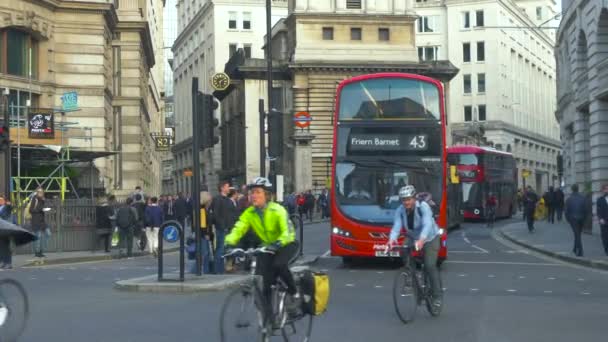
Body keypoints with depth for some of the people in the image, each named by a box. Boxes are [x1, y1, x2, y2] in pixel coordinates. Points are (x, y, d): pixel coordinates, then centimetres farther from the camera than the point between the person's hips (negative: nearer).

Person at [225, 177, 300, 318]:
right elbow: (238, 229, -20)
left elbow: (287, 232, -34)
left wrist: (278, 243, -53)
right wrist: (229, 243, -39)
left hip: (286, 245, -4)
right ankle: (267, 314, 8)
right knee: (265, 281, -7)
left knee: (279, 264, -33)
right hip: (267, 247, 5)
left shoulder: (277, 210, -24)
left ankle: (294, 294, -11)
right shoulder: (249, 213, -11)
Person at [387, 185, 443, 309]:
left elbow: (427, 225, -41)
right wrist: (392, 239, -50)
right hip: (413, 239, 5)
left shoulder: (423, 207, -28)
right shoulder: (400, 210, -15)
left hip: (430, 239, -5)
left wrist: (421, 240, -59)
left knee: (430, 265, -20)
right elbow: (396, 226, -28)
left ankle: (438, 295, -8)